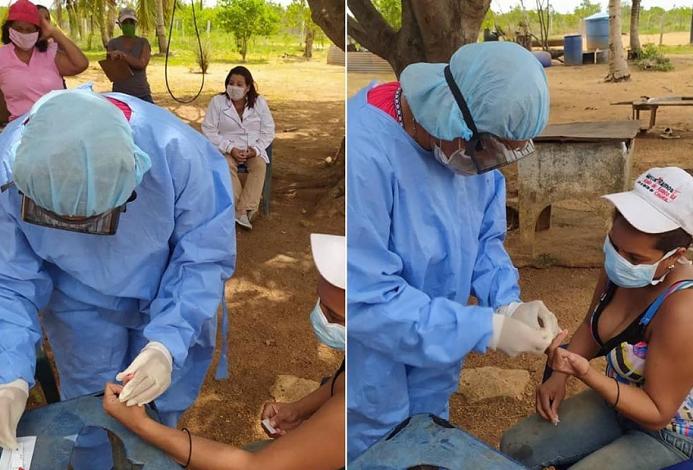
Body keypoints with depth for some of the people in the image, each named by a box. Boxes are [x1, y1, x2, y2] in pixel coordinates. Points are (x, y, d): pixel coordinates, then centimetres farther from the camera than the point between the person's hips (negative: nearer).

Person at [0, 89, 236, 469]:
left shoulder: (177, 152, -35)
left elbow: (205, 258, -24)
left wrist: (170, 341, -36)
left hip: (170, 300, 0)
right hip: (81, 306, 1)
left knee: (158, 411, 18)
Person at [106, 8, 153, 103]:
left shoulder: (143, 42, 6)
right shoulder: (113, 43, 4)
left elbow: (142, 64, -10)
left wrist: (123, 55, -23)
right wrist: (112, 59, -21)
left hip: (143, 94, 1)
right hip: (120, 94, -1)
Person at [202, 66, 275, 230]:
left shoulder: (259, 102, -1)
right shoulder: (217, 101, -7)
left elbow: (268, 130, 2)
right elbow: (209, 130, -8)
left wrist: (256, 149, -15)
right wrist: (230, 149, -19)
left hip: (253, 149, 2)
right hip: (226, 148, -1)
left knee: (260, 165, -29)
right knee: (227, 166, -33)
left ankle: (243, 210, -30)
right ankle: (243, 210, -28)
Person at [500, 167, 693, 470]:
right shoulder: (620, 265, -13)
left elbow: (657, 413, -26)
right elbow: (591, 326, 6)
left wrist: (585, 373, -38)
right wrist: (560, 374, -9)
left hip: (668, 435, -7)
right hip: (618, 399, 7)